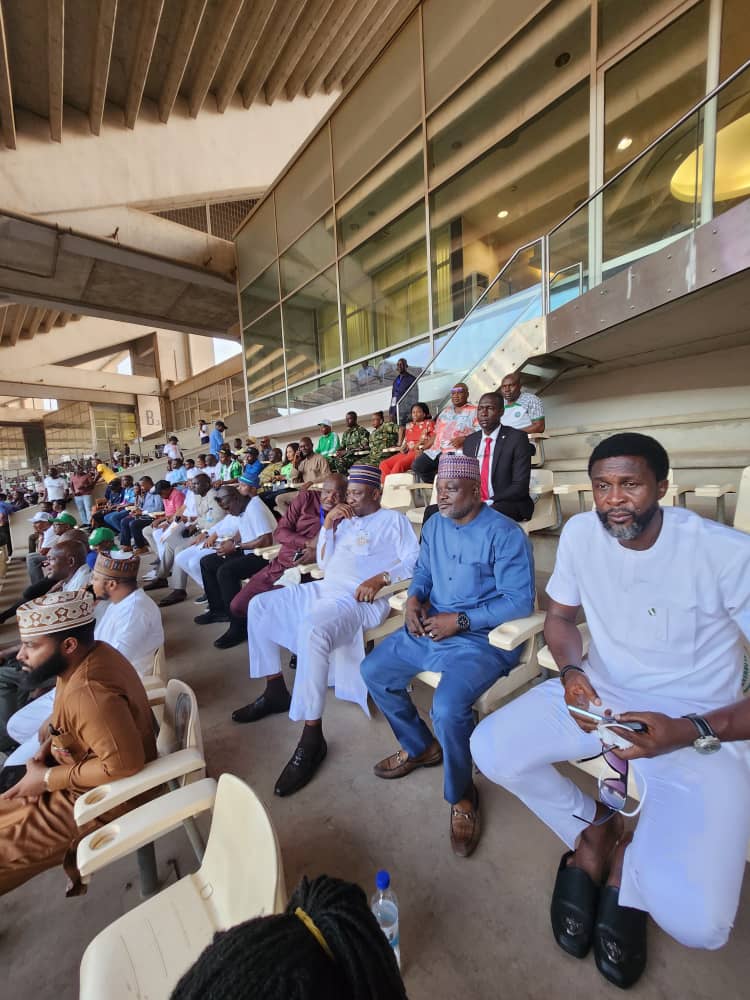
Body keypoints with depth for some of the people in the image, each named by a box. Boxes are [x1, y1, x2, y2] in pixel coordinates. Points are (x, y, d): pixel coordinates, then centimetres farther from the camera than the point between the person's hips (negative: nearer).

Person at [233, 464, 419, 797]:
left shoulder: (394, 520, 3)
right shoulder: (345, 520, 22)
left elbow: (414, 560, -9)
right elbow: (323, 562, 19)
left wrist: (381, 578, -24)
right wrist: (327, 525, 6)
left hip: (360, 599, -8)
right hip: (324, 589, 9)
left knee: (311, 630, -36)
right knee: (259, 605, 7)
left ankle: (312, 737, -21)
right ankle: (276, 691, 15)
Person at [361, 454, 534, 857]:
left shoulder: (504, 534, -15)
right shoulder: (434, 525, 7)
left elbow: (520, 600, -18)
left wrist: (460, 620, -21)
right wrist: (414, 598, -6)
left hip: (481, 640, -7)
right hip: (428, 630, 8)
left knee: (448, 708, -29)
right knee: (372, 670, 6)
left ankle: (461, 796, 6)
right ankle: (421, 746, 27)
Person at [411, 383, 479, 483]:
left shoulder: (474, 411, 8)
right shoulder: (445, 411, 25)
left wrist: (463, 439, -20)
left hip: (457, 451, -6)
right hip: (436, 450, 6)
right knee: (417, 465, -12)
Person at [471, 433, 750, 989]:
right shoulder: (580, 534, -9)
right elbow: (560, 618, 5)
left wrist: (691, 731, -28)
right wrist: (571, 671, -14)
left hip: (701, 724, -3)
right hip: (600, 693, 4)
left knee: (695, 920, -21)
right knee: (491, 750, -14)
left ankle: (629, 861, 16)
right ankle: (594, 826, 14)